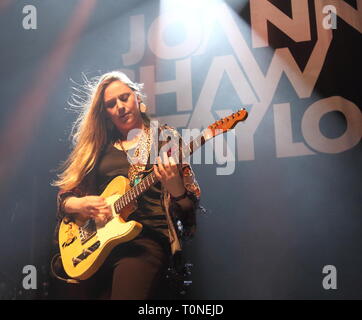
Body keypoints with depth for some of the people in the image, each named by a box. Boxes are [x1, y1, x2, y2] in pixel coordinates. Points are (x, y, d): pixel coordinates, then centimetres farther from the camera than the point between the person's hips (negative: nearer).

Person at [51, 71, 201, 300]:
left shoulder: (165, 137, 7)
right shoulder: (97, 146, 15)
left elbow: (190, 203, 2)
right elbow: (64, 196, 16)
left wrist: (175, 189, -20)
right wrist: (79, 204, -6)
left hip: (148, 236, -3)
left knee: (126, 292, -24)